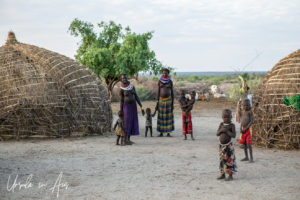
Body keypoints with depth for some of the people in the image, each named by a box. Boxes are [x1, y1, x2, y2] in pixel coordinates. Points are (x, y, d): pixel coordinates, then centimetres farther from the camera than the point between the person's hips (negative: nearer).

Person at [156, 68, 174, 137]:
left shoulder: (170, 81, -1)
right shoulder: (160, 81, 2)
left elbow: (172, 92, 1)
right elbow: (158, 92, 4)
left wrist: (173, 103, -3)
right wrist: (157, 102, 1)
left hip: (168, 100, -1)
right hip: (161, 100, 1)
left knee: (169, 117, 1)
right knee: (161, 117, 3)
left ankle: (168, 133, 9)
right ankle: (161, 133, 11)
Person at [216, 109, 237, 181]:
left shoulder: (232, 125, -8)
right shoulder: (221, 124, 6)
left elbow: (234, 135, -15)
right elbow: (217, 134, 4)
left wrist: (226, 131, -21)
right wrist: (221, 130, -14)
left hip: (228, 145, -5)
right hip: (221, 145, 5)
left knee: (229, 160, -4)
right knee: (222, 159, 11)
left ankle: (230, 176, 3)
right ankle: (222, 174, 22)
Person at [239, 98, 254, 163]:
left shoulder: (250, 112, -9)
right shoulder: (243, 112, 11)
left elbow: (251, 121, -14)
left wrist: (246, 128, -18)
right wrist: (241, 128, 1)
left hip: (248, 129, -7)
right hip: (243, 129, 7)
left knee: (248, 144, -10)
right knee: (244, 143, 11)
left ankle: (251, 158, -5)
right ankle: (246, 157, 22)